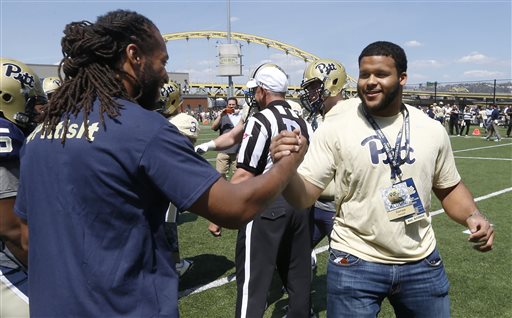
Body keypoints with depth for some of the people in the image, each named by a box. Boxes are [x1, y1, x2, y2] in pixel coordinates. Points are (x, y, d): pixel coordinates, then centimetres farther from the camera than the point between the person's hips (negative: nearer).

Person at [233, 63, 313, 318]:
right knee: (298, 276, 18)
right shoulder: (301, 122, 10)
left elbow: (244, 176, -16)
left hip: (266, 207, -7)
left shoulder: (261, 120, -11)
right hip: (298, 204, 8)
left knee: (253, 282, 0)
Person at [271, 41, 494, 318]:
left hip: (423, 264, 3)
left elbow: (449, 188, 13)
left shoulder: (431, 130, 0)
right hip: (355, 263, -3)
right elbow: (304, 196, -11)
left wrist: (473, 216, -7)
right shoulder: (335, 127, -9)